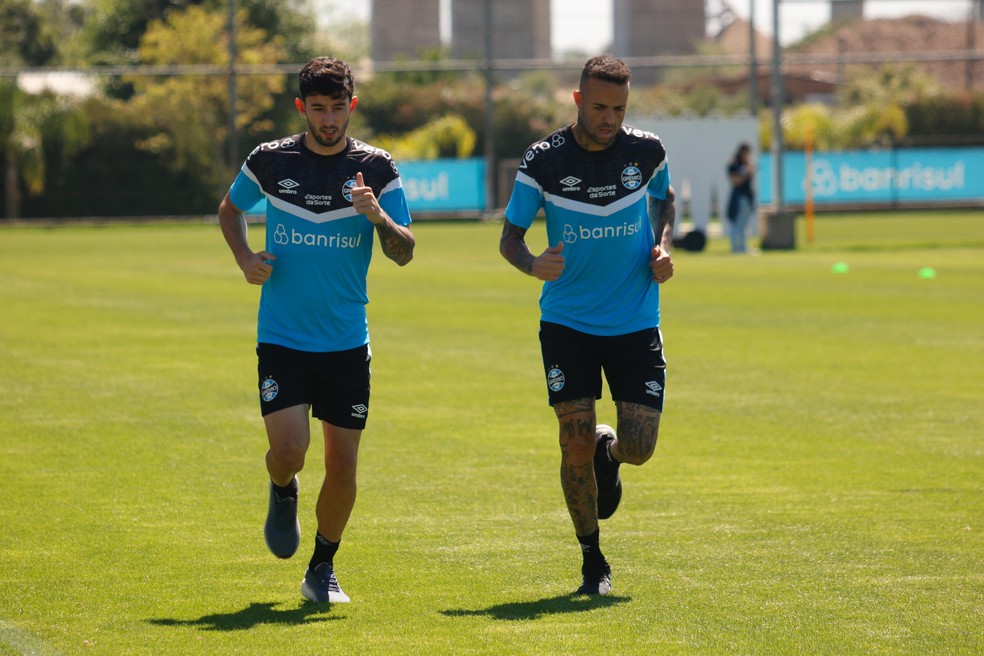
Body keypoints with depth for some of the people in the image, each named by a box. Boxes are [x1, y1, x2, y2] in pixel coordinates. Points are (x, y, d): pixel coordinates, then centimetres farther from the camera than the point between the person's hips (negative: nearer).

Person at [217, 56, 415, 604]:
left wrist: (377, 216, -24)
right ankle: (283, 494, 21)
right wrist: (245, 258, 0)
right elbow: (231, 208, 19)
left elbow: (404, 253, -4)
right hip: (281, 338, -1)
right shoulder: (269, 162, -1)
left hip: (347, 342, 1)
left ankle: (323, 569, 22)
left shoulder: (376, 168, -2)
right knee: (288, 451, -16)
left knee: (343, 464, 1)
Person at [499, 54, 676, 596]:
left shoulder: (646, 151, -3)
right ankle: (592, 561, 11)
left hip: (636, 324, 1)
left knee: (639, 448, -5)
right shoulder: (544, 161, -9)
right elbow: (510, 235, -1)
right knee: (575, 447, -8)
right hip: (567, 323, -1)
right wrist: (531, 264, -24)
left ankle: (608, 451, 34)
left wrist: (662, 247, 0)